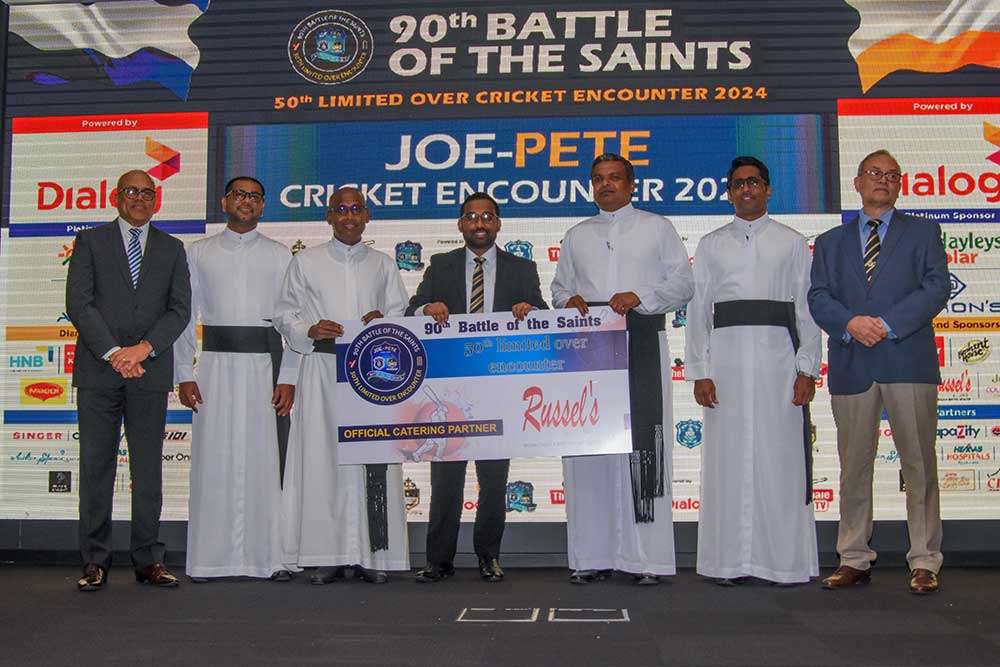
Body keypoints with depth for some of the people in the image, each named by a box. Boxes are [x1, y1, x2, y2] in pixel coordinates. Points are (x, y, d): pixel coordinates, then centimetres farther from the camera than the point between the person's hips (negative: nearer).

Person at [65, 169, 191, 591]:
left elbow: (180, 309, 5)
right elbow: (78, 303, -2)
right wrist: (112, 353, -12)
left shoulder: (171, 249, 13)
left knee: (149, 469, 3)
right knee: (96, 466, 2)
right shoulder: (91, 241, 8)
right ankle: (95, 561, 9)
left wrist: (144, 348, -10)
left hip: (150, 370, 1)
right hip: (98, 370, -1)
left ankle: (148, 560, 9)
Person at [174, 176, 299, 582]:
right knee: (213, 461, 0)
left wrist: (288, 378, -4)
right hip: (216, 364, 1)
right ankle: (210, 559, 8)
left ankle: (269, 557, 5)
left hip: (265, 365, 0)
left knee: (266, 459, -1)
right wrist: (184, 375, 0)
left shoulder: (280, 256, 10)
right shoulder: (199, 253, 12)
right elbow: (185, 316, 9)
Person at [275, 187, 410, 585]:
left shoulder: (384, 265, 16)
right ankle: (328, 555, 1)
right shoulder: (306, 262, 12)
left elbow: (402, 316, 15)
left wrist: (384, 322, -7)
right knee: (323, 456, -5)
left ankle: (373, 555, 2)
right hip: (322, 369, -1)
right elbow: (285, 315, 9)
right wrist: (310, 331, -10)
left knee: (374, 459, -3)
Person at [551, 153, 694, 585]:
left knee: (641, 442, -8)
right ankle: (593, 556, 5)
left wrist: (639, 297, -10)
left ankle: (646, 558, -3)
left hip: (640, 345, -3)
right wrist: (570, 301, -1)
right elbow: (560, 289, 22)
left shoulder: (657, 228, 13)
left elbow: (682, 283, 6)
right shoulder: (576, 236, 22)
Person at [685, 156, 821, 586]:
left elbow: (806, 308, 6)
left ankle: (785, 560, 7)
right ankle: (729, 561, 7)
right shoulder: (711, 245, 13)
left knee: (780, 454, -2)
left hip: (777, 354, -1)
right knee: (727, 457, 0)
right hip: (726, 355, 1)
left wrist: (807, 369, -3)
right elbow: (698, 309, 8)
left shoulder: (792, 243, 11)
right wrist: (699, 372, -1)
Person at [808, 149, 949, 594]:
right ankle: (854, 560, 13)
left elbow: (936, 287, -1)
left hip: (908, 361, -2)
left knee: (919, 465, -1)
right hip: (851, 365, 2)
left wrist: (886, 324, -12)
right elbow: (818, 297, 7)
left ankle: (924, 562, 7)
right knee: (853, 468, 5)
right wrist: (850, 322, -13)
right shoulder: (830, 242, 19)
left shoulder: (923, 232, 13)